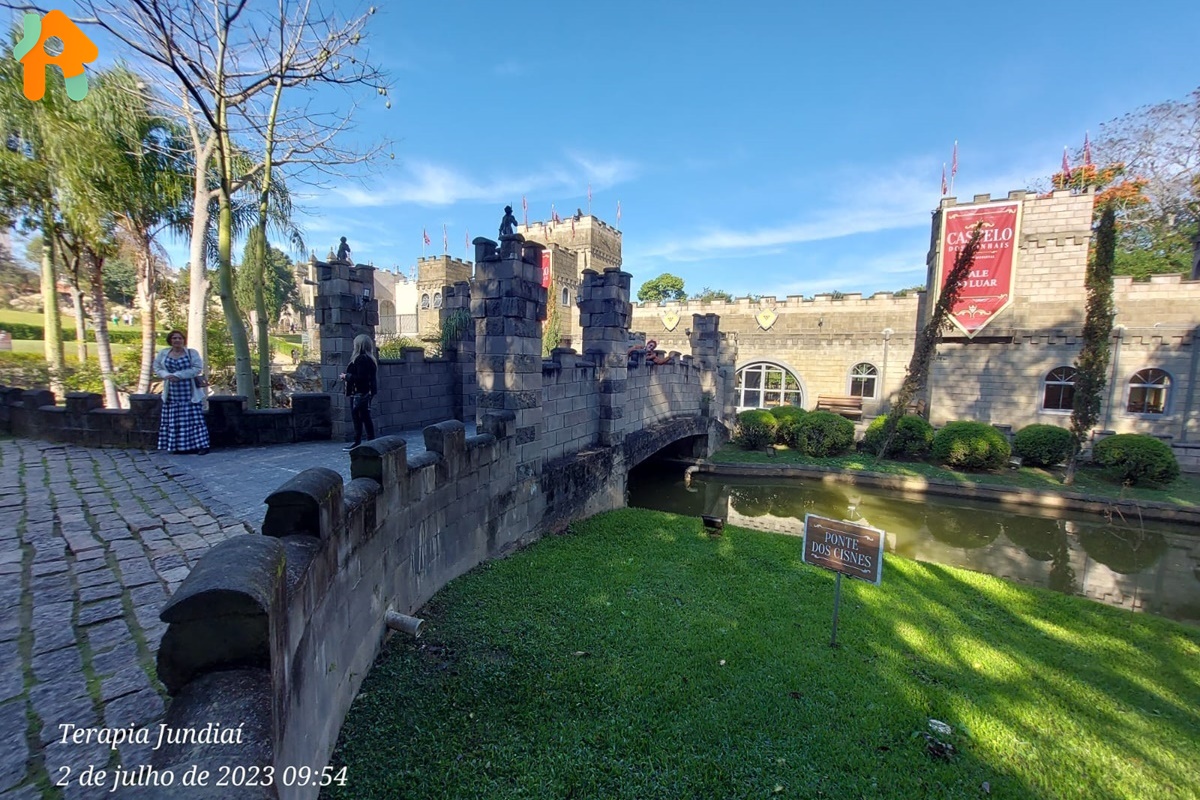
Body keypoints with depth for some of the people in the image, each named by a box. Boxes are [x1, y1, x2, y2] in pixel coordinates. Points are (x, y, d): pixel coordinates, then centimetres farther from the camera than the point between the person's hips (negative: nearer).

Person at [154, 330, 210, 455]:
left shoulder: (192, 353, 0)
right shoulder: (163, 354, 10)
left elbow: (198, 368, -9)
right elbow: (157, 368, 12)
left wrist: (178, 375, -16)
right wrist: (167, 375, -9)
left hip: (190, 393, -4)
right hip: (172, 394, 4)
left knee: (193, 417, -6)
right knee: (174, 420, 4)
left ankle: (201, 445, -4)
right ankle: (179, 446, 11)